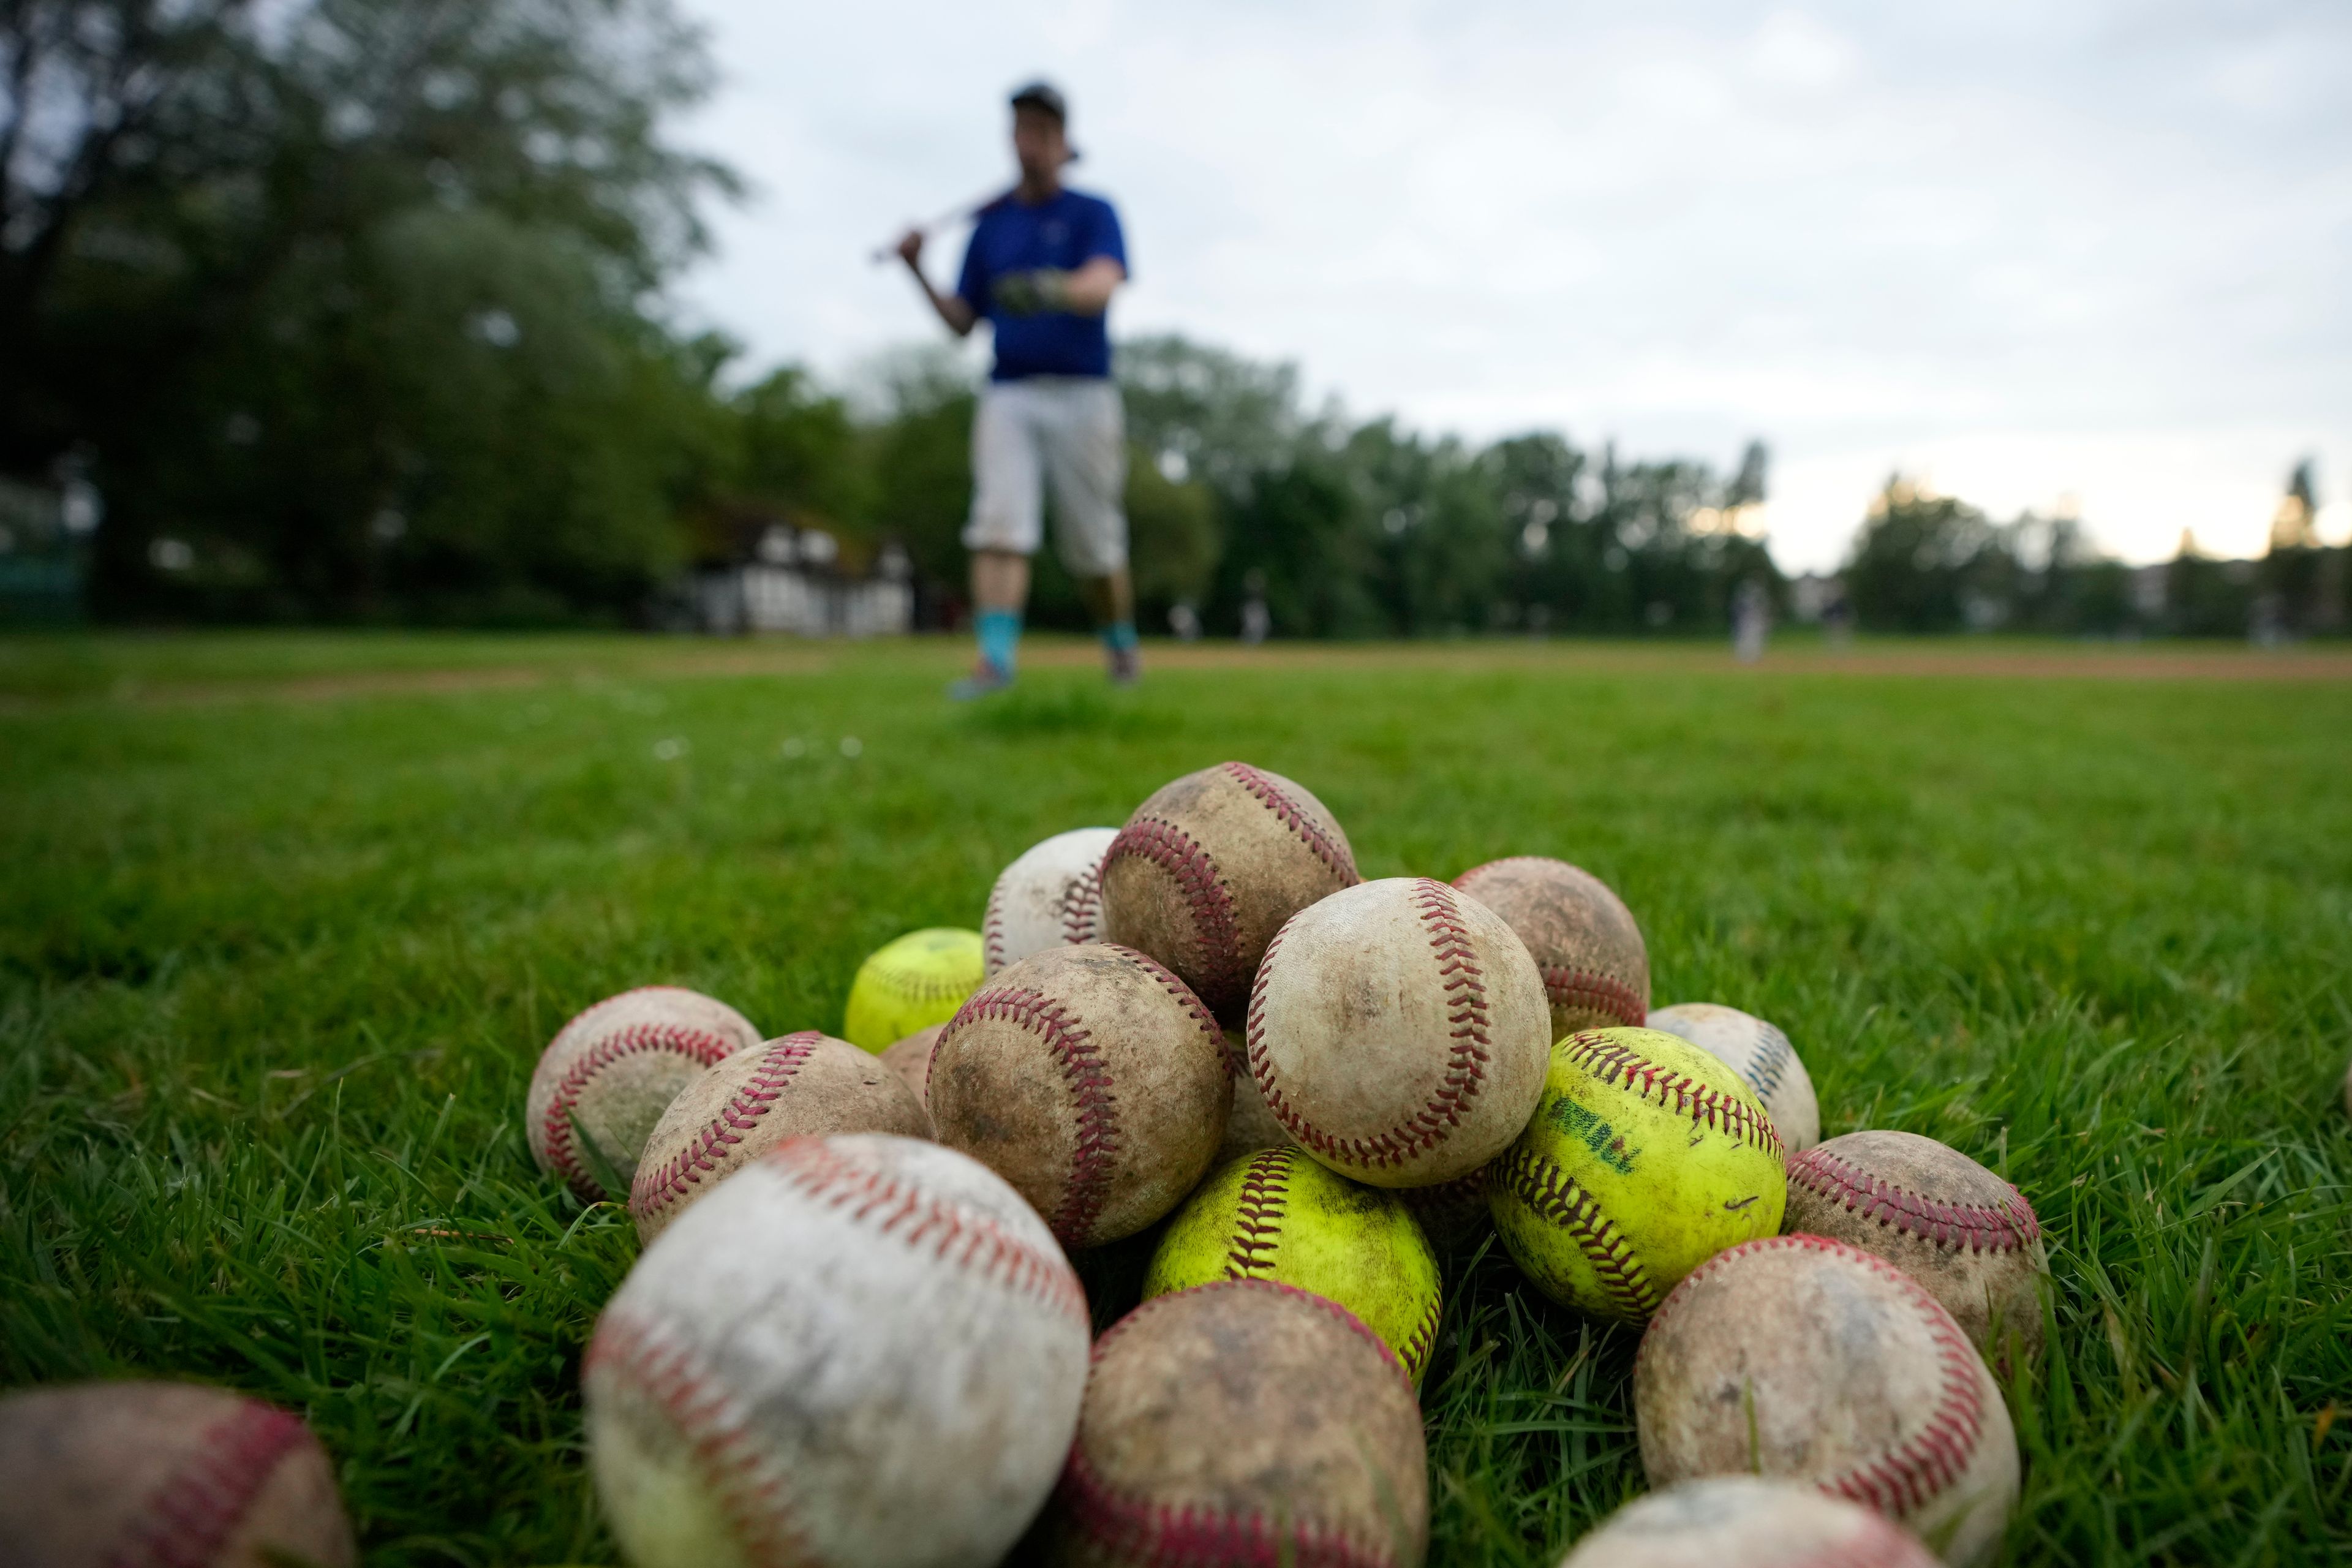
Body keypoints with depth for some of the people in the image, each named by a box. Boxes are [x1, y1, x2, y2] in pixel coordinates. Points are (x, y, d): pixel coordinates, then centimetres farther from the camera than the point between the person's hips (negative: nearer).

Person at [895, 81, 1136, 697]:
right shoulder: (990, 224, 16)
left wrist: (1051, 289, -38)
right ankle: (996, 657, -22)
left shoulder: (1093, 214, 5)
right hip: (1008, 396, 2)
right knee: (1000, 527, -16)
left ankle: (1121, 645, 26)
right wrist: (918, 272, 0)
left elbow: (1101, 284, -17)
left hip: (1083, 396, -2)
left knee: (1095, 547, 3)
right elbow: (962, 323, 16)